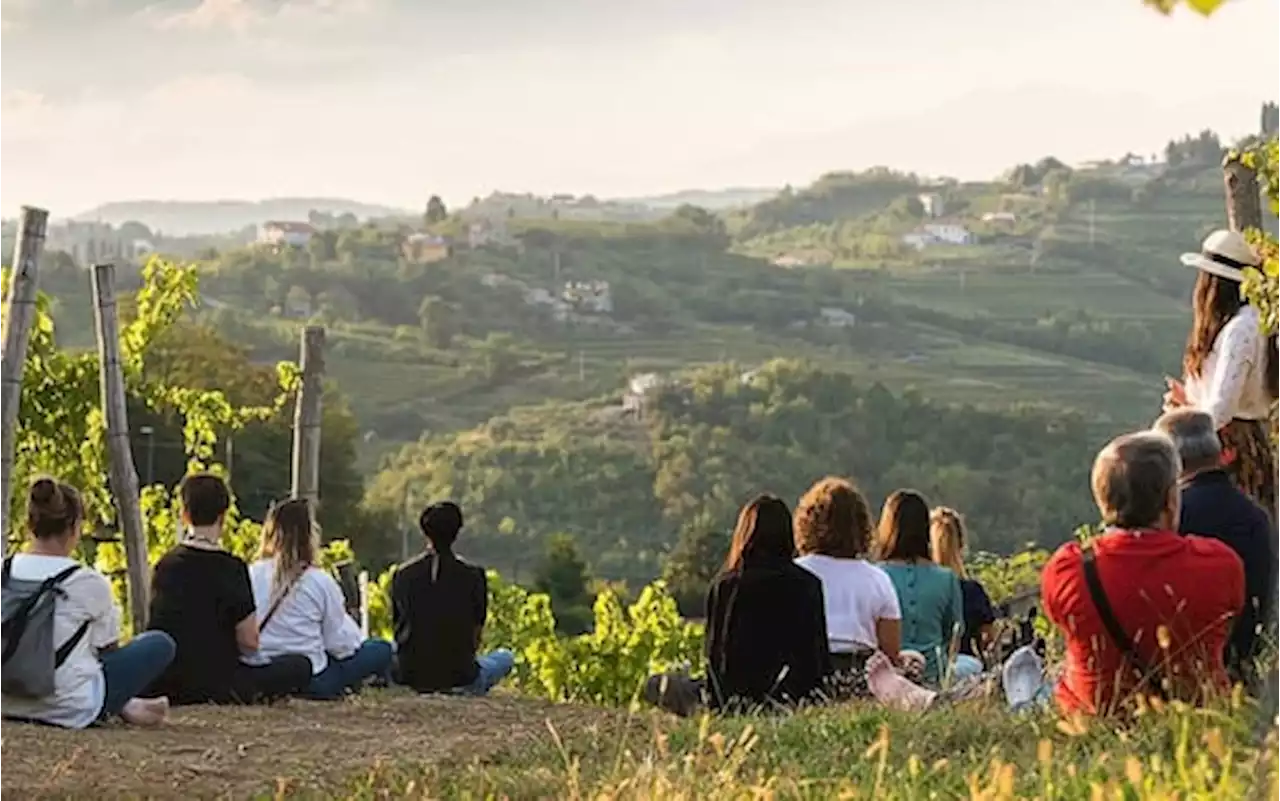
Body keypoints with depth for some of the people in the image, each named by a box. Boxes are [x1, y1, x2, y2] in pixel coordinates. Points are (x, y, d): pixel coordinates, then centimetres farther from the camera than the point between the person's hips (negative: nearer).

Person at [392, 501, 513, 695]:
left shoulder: (403, 574, -1)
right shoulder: (472, 575, -7)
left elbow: (398, 626, 9)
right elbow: (476, 635, 1)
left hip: (409, 676, 2)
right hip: (457, 675, -2)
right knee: (506, 657, 27)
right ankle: (464, 691, 8)